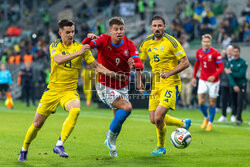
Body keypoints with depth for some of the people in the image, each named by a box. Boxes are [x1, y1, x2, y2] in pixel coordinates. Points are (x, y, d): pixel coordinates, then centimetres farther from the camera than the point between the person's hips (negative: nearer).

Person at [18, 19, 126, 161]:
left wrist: (114, 74, -8)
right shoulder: (55, 46, -2)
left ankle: (59, 145, -28)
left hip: (70, 90, 0)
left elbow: (96, 66, 2)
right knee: (37, 123, 4)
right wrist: (77, 53, -32)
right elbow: (59, 60, -23)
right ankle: (24, 150, 28)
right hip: (53, 89, 0)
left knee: (75, 110, -33)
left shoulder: (81, 47, -1)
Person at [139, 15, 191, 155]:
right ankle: (183, 124, 31)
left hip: (171, 84, -7)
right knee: (154, 120, 6)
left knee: (158, 117, -18)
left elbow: (185, 63, -11)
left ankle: (161, 147, 7)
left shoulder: (171, 42, -12)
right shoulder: (147, 43, 5)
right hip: (155, 84, 7)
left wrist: (169, 73, -22)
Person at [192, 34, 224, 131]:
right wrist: (194, 77, 18)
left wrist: (214, 76, -30)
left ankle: (210, 123, 22)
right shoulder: (199, 52, 0)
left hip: (213, 81, -3)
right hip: (203, 80, 3)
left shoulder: (215, 53, -14)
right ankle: (206, 118, 20)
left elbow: (221, 67, -14)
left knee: (212, 104, 3)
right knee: (200, 102, -8)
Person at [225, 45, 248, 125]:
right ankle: (233, 116, 19)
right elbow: (229, 76, -2)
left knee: (240, 102, -14)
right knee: (234, 102, 6)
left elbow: (241, 75, -14)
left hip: (242, 85, -4)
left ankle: (238, 118, -15)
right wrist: (234, 85, -15)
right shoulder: (230, 63, 7)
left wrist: (230, 72, -10)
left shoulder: (243, 62, -5)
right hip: (233, 85, 4)